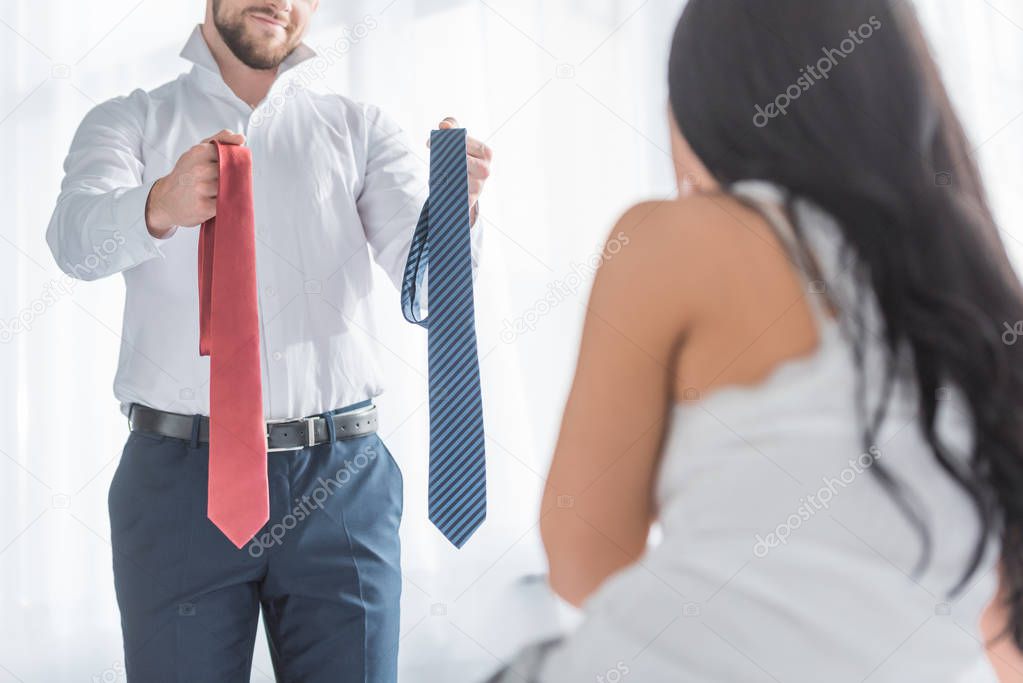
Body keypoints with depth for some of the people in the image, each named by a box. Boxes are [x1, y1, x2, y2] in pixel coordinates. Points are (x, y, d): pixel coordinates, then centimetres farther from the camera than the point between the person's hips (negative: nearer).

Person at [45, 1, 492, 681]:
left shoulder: (361, 129, 11)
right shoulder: (131, 121, 9)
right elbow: (78, 236, -12)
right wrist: (161, 206, -34)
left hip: (341, 479, 1)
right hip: (180, 476, -1)